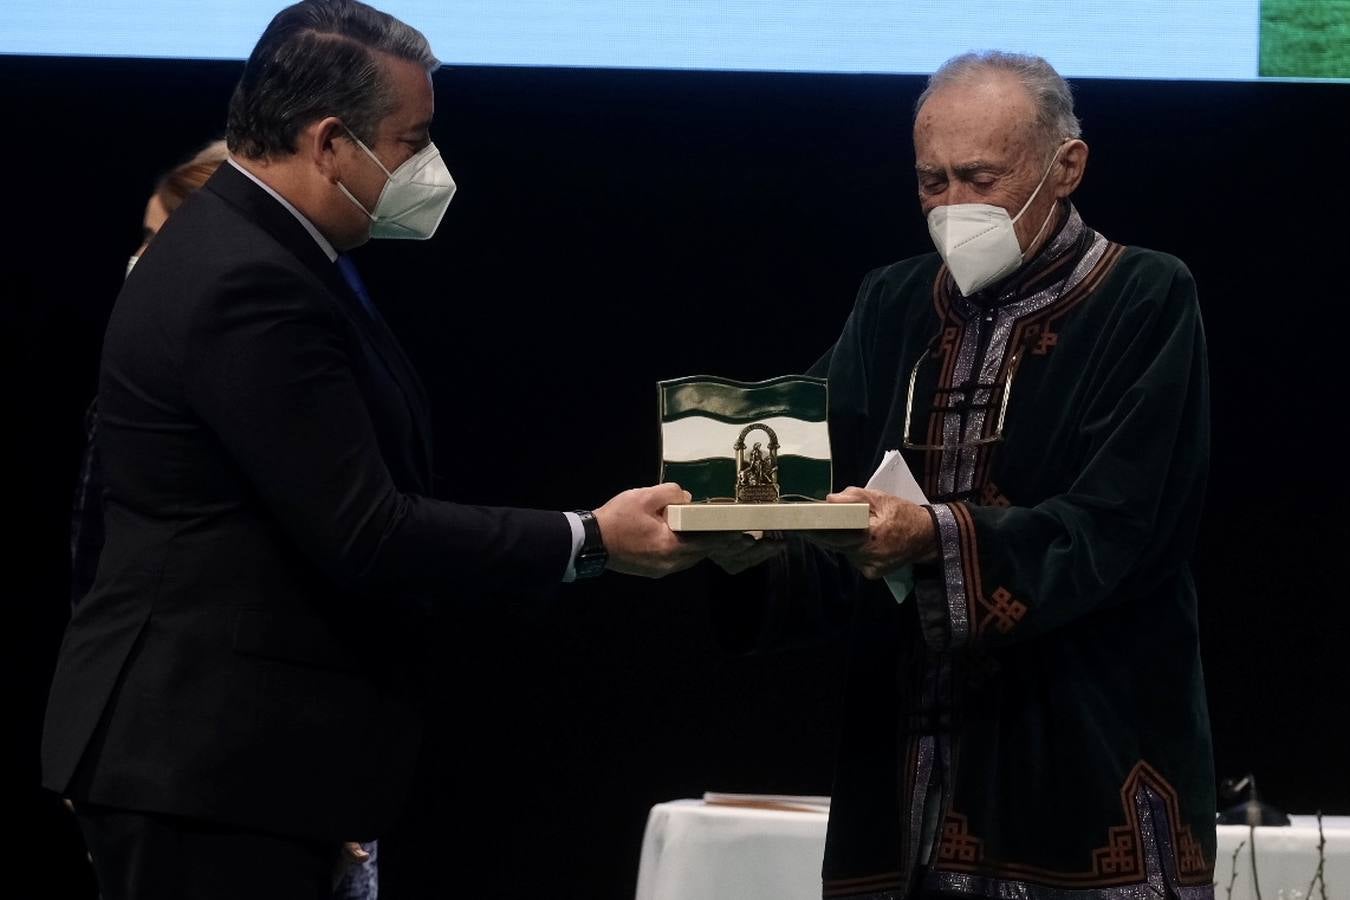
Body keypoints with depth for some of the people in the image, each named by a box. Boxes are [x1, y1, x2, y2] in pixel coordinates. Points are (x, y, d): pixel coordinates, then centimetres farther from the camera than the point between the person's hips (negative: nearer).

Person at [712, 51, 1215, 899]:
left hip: (1086, 767, -4)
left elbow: (1112, 530, -14)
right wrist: (754, 529, -18)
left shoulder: (1146, 305, -3)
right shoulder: (894, 306, 13)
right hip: (909, 760, 4)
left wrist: (938, 537, -27)